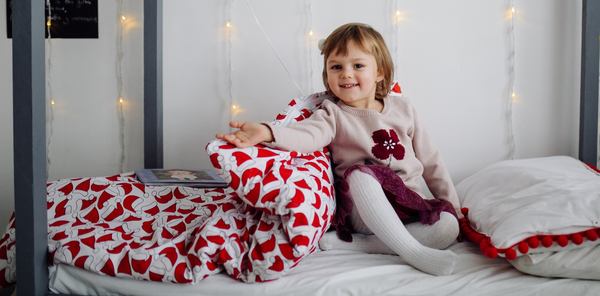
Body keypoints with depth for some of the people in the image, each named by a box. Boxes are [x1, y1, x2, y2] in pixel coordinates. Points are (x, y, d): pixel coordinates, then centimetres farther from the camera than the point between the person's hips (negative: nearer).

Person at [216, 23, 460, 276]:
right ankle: (413, 251, -33)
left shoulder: (402, 108, 8)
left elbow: (429, 161, 15)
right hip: (363, 211, -4)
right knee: (360, 173, -33)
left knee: (448, 228, -23)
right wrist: (266, 132, -47)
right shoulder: (334, 114, -2)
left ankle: (353, 243, -23)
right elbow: (308, 134, -26)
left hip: (410, 205, 4)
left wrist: (452, 205, 15)